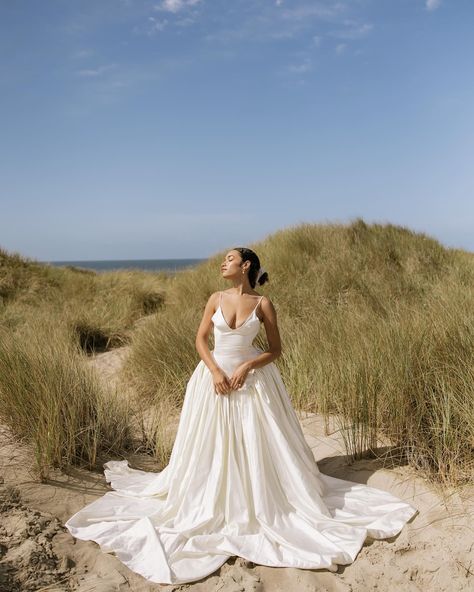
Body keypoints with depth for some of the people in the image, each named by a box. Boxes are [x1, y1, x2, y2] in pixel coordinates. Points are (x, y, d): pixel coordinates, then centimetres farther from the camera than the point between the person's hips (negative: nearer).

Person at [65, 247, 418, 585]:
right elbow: (200, 340, 3)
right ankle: (213, 504, 30)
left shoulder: (263, 303, -7)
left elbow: (276, 350, -4)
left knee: (255, 443, 4)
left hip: (251, 379, -2)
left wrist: (246, 367, -17)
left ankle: (261, 503, 23)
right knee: (212, 444, 10)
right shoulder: (216, 298, 0)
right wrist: (216, 371, -11)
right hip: (215, 375, 2)